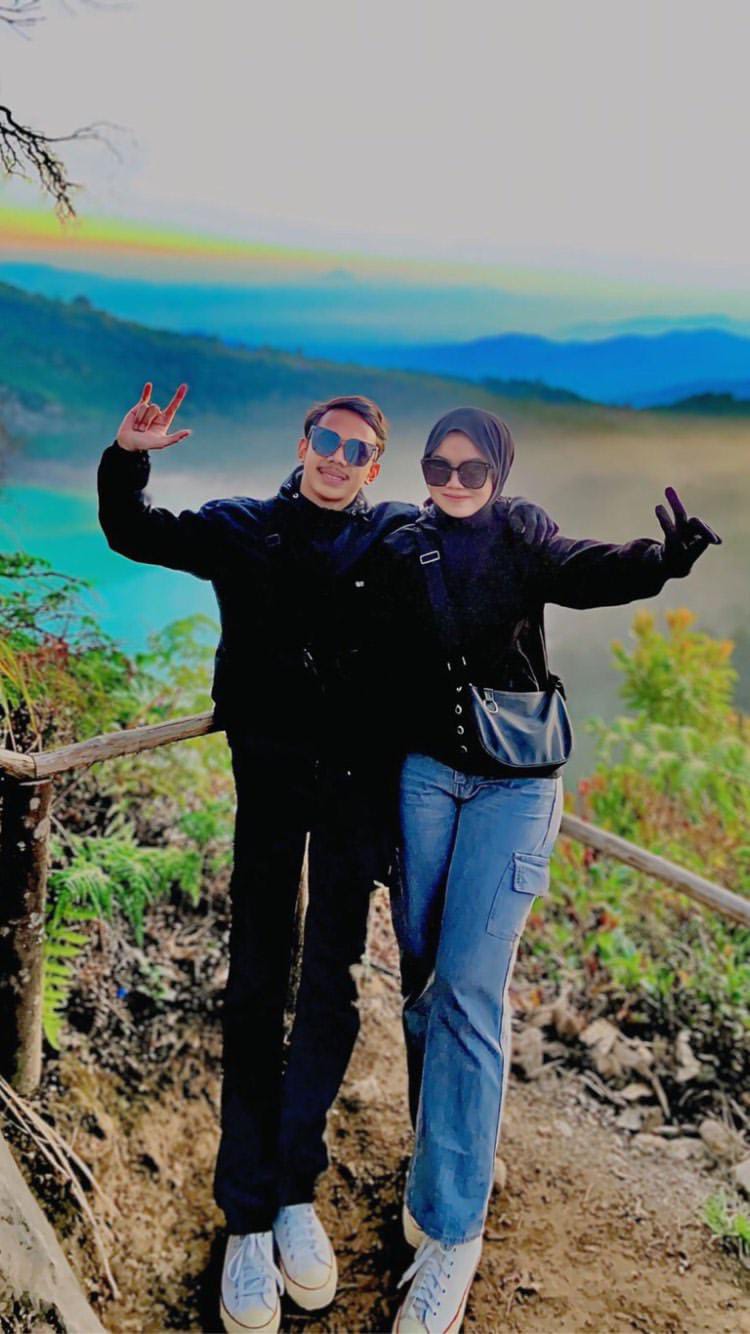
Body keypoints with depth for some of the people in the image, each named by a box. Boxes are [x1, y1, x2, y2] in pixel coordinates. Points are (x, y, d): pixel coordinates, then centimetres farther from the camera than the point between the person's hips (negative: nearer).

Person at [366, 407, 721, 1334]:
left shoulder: (523, 546, 1)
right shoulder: (399, 553, 5)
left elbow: (591, 571, -20)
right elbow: (377, 661, 5)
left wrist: (662, 559, -41)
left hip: (512, 786, -2)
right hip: (422, 772, 2)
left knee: (468, 990, -9)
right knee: (423, 976, 9)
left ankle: (448, 1231, 0)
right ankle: (444, 1148, 32)